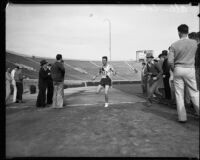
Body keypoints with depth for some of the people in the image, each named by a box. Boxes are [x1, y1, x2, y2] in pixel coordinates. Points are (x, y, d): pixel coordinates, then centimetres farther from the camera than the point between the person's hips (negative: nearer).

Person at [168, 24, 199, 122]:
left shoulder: (174, 45, -7)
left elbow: (170, 61, -11)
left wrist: (173, 69, 5)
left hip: (178, 69, -1)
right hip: (190, 70, 1)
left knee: (179, 94, 4)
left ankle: (182, 117, 8)